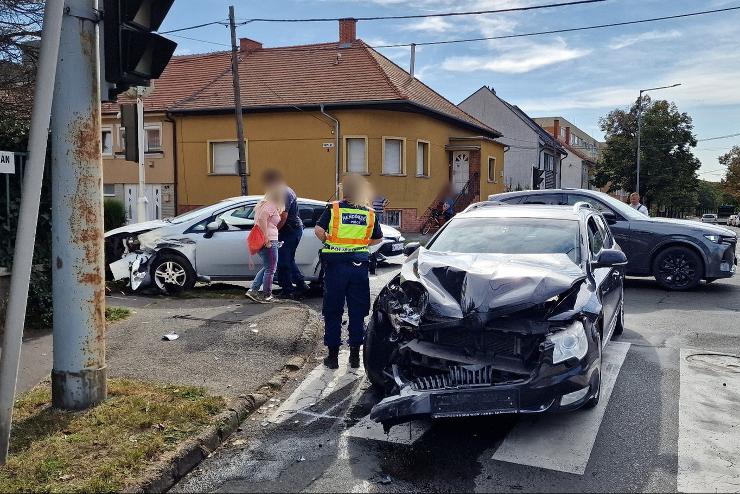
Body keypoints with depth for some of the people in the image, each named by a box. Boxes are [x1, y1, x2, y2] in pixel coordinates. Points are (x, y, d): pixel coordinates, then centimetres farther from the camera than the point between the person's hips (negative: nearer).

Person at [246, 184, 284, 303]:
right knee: (270, 269, 2)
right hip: (269, 241, -10)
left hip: (262, 242, 10)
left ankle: (253, 290, 16)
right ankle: (266, 296, 9)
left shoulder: (263, 204, 18)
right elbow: (262, 219, -27)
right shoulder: (271, 205, -13)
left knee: (267, 268, 20)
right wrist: (266, 239, -25)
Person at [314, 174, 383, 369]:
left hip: (336, 265, -2)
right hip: (359, 265, 2)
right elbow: (377, 239, 12)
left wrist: (328, 242, 8)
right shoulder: (370, 213, 6)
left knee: (333, 311, 7)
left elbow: (318, 230, -10)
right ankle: (355, 356, 14)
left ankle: (333, 355, 10)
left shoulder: (333, 209, -2)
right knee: (357, 312, 10)